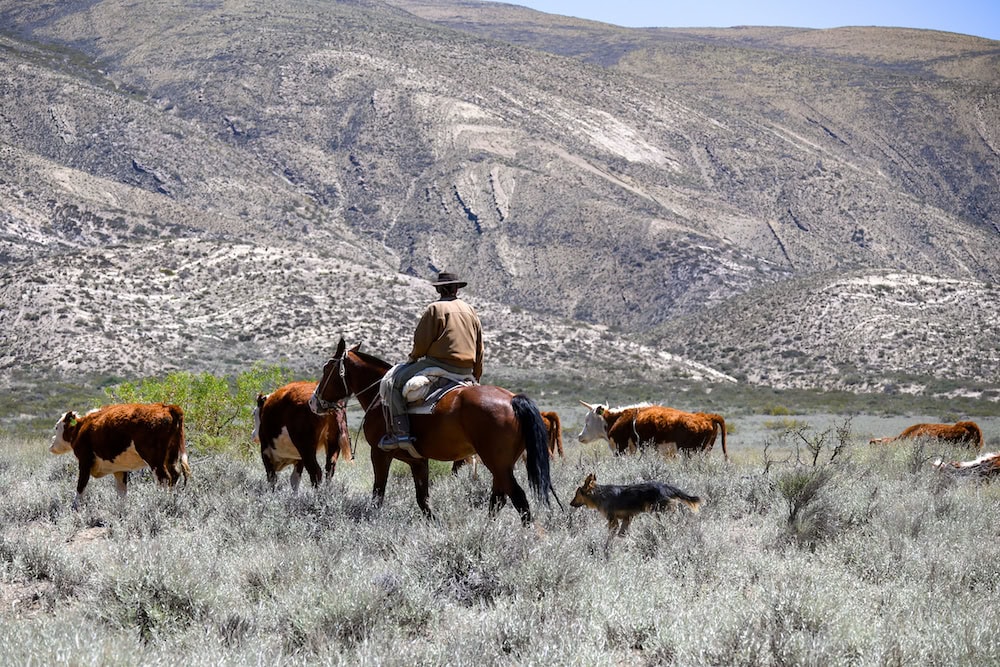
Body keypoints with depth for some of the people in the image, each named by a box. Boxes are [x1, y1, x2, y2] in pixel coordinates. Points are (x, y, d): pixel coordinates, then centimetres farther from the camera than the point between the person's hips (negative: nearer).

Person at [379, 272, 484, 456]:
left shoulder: (435, 309, -3)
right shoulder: (471, 311, 18)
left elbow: (421, 342, -6)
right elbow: (479, 350, 21)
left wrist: (413, 358, 14)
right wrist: (475, 378, 28)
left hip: (439, 363, -7)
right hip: (465, 370, 7)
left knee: (394, 381, -2)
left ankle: (399, 432, -17)